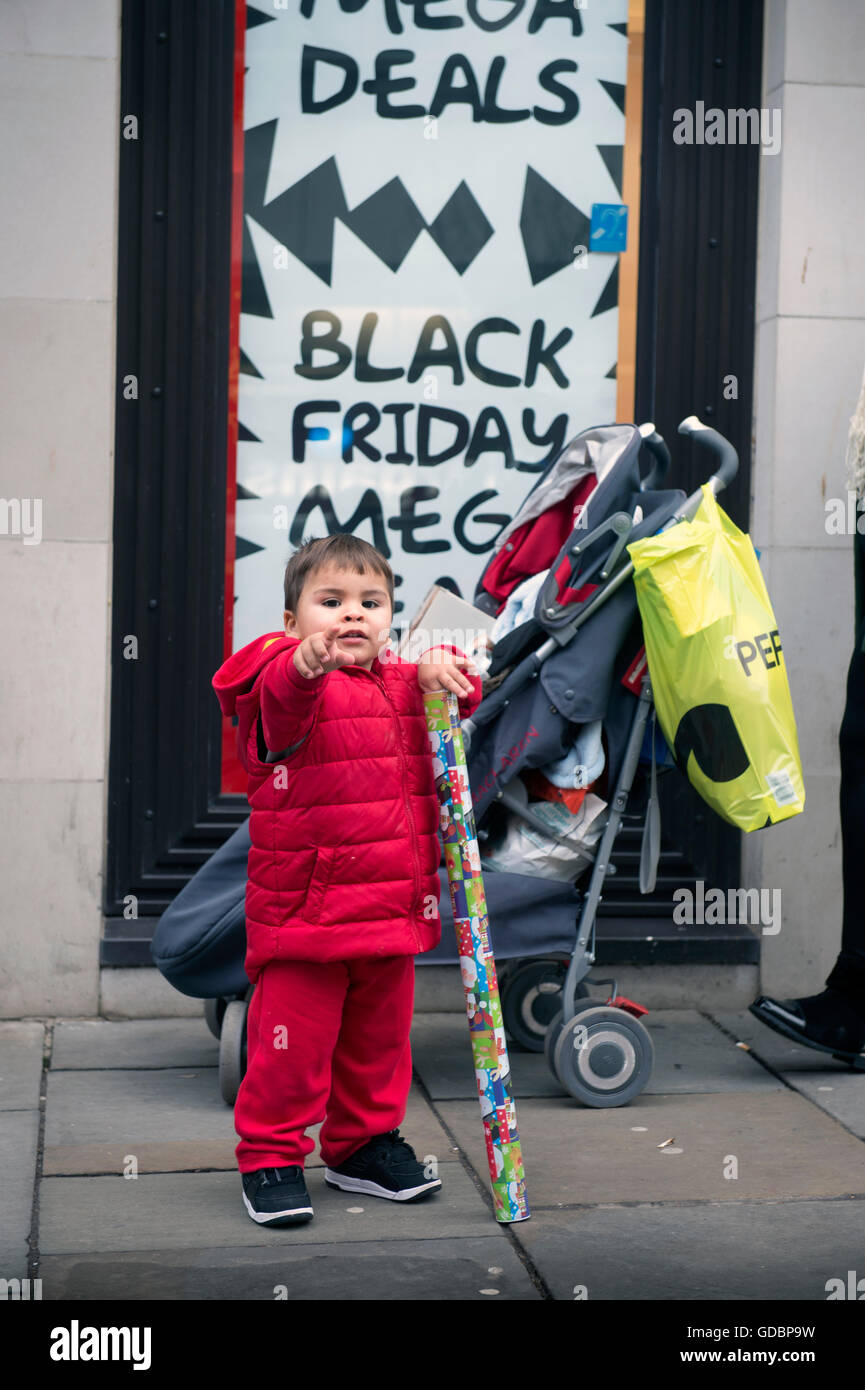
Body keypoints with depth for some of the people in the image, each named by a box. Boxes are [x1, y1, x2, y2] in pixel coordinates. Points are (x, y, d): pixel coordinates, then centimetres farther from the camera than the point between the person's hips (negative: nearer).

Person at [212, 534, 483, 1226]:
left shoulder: (400, 684, 12)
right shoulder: (289, 684, -10)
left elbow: (461, 696, 8)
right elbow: (281, 702, -31)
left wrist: (442, 671, -15)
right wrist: (307, 664, -55)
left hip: (393, 904, 6)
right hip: (304, 905, -6)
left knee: (380, 1036, 17)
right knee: (293, 1043, -2)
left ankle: (364, 1143, 34)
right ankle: (271, 1157, 13)